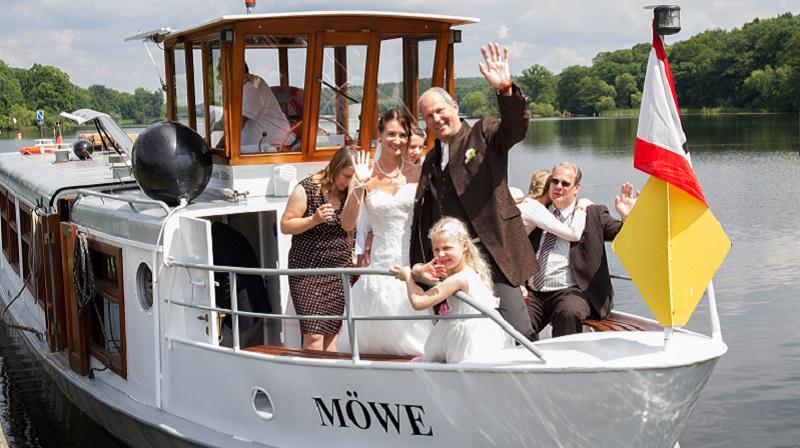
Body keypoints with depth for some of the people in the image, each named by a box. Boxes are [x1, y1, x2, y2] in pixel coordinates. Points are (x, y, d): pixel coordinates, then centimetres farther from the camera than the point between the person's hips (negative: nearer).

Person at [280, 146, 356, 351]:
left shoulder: (349, 192, 7)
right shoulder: (307, 189, -8)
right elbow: (285, 226, -8)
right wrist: (314, 220, -20)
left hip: (339, 272, 5)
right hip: (309, 270, -5)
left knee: (332, 331, 6)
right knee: (314, 334, -11)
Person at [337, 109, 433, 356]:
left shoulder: (418, 173, 2)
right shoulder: (366, 177, 1)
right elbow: (347, 224, -5)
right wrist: (359, 185, -15)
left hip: (415, 263, 0)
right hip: (382, 262, 0)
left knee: (415, 334, -1)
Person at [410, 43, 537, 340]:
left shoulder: (484, 134, 7)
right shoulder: (430, 162, 20)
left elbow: (516, 128, -15)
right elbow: (422, 222, 21)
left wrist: (506, 90, -32)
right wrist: (418, 264, 10)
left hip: (492, 253, -5)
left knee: (518, 331, -13)